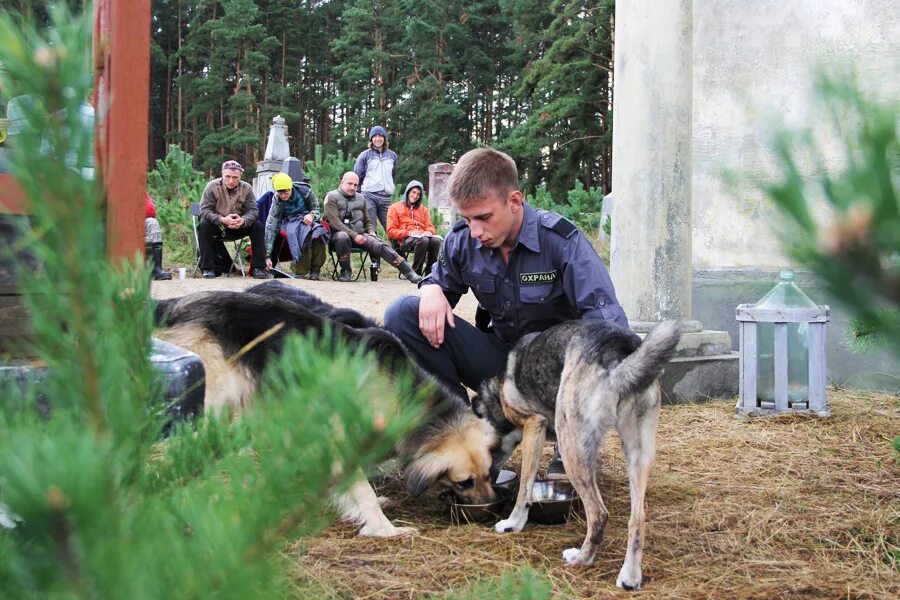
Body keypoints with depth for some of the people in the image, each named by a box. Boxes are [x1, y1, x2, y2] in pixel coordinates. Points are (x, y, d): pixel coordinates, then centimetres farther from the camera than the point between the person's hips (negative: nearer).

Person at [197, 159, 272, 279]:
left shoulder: (246, 188, -9)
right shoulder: (212, 186, -17)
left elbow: (253, 210, -13)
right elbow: (204, 210, -23)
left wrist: (243, 220, -37)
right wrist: (223, 220, -40)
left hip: (239, 227, 2)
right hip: (217, 226, -2)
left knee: (258, 226, -19)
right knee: (204, 226, -32)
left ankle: (259, 268, -15)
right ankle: (208, 269, -29)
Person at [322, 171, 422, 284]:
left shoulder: (360, 198, 19)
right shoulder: (332, 197, 1)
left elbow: (367, 221, 28)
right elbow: (335, 222, -10)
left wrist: (371, 232, 4)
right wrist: (354, 235, -19)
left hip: (359, 234, 4)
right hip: (339, 233, -4)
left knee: (379, 245, -22)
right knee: (342, 237, -40)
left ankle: (408, 272, -31)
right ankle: (345, 270, -17)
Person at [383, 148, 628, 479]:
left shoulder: (561, 240, -20)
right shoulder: (462, 239, -8)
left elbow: (607, 318, -26)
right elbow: (441, 281, 11)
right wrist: (431, 290, -16)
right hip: (497, 361, 4)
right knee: (403, 312, -16)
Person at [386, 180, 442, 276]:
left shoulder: (423, 209, 28)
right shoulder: (395, 208, 13)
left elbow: (430, 227, 22)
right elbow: (391, 232, 3)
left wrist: (429, 232, -5)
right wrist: (408, 233, -13)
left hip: (422, 236, 4)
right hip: (404, 240, -4)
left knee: (436, 240, -33)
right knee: (423, 240, -38)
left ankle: (430, 272, -25)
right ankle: (416, 273, -31)